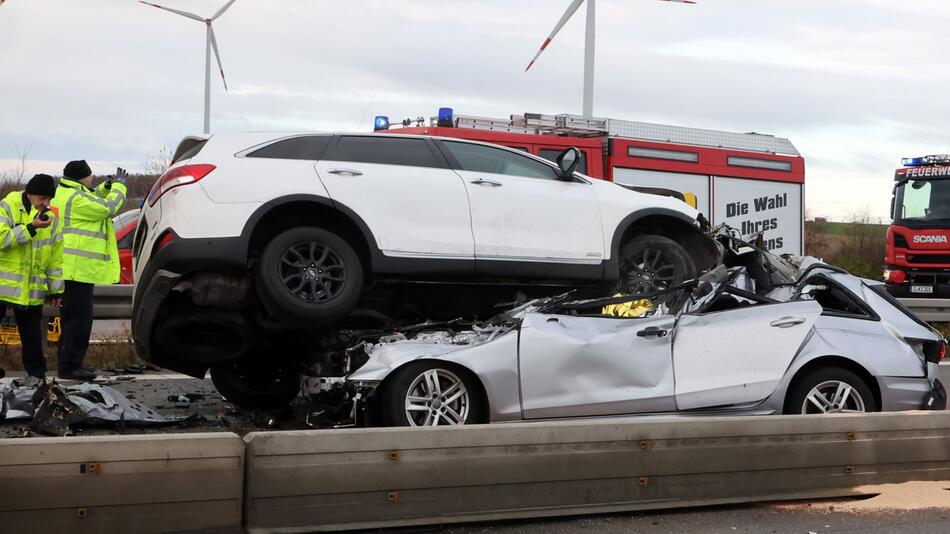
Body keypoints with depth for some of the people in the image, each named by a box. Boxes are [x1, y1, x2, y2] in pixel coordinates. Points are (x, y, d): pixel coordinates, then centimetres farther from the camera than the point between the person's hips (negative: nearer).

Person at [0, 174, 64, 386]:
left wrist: (55, 289, 9)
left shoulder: (51, 220, 7)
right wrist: (31, 228, -22)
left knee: (32, 334, 7)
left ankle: (35, 372, 18)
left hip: (32, 289, 3)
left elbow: (56, 258, 11)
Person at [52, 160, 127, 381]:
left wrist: (107, 187, 13)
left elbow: (92, 202, 29)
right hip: (78, 267, -11)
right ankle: (70, 366, -7)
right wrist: (119, 185, 2)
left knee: (72, 317, 17)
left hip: (71, 269, 11)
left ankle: (68, 362, 23)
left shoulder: (65, 193, 17)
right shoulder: (76, 198, -16)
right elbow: (108, 208, -12)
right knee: (79, 318, -8)